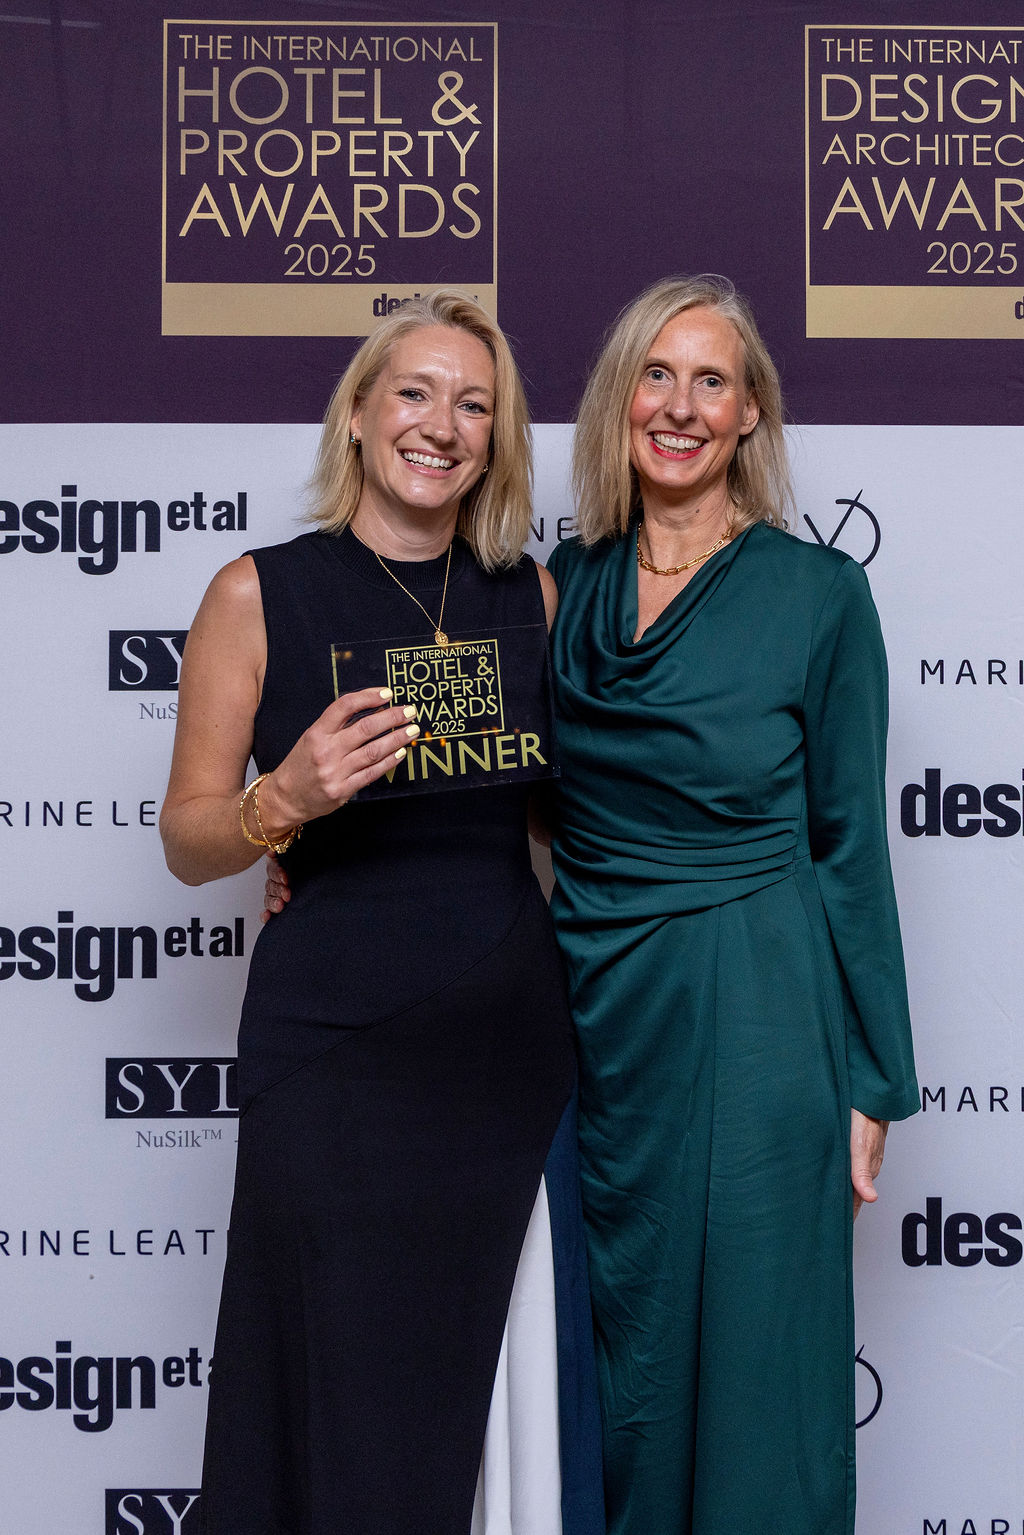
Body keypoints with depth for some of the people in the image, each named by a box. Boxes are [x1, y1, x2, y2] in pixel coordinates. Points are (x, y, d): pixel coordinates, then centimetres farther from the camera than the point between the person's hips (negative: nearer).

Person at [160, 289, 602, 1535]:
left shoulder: (535, 596, 7)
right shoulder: (259, 594, -3)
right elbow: (188, 838, -2)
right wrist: (290, 798, -20)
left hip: (512, 1035, 3)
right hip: (335, 1037, -3)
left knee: (509, 1378, 9)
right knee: (347, 1395, 5)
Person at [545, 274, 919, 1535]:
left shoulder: (819, 593, -6)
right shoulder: (562, 586, 4)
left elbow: (849, 847, -3)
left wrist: (871, 1083, -3)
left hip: (753, 1021, -3)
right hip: (592, 1014, 4)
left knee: (748, 1358, 8)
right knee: (613, 1361, 16)